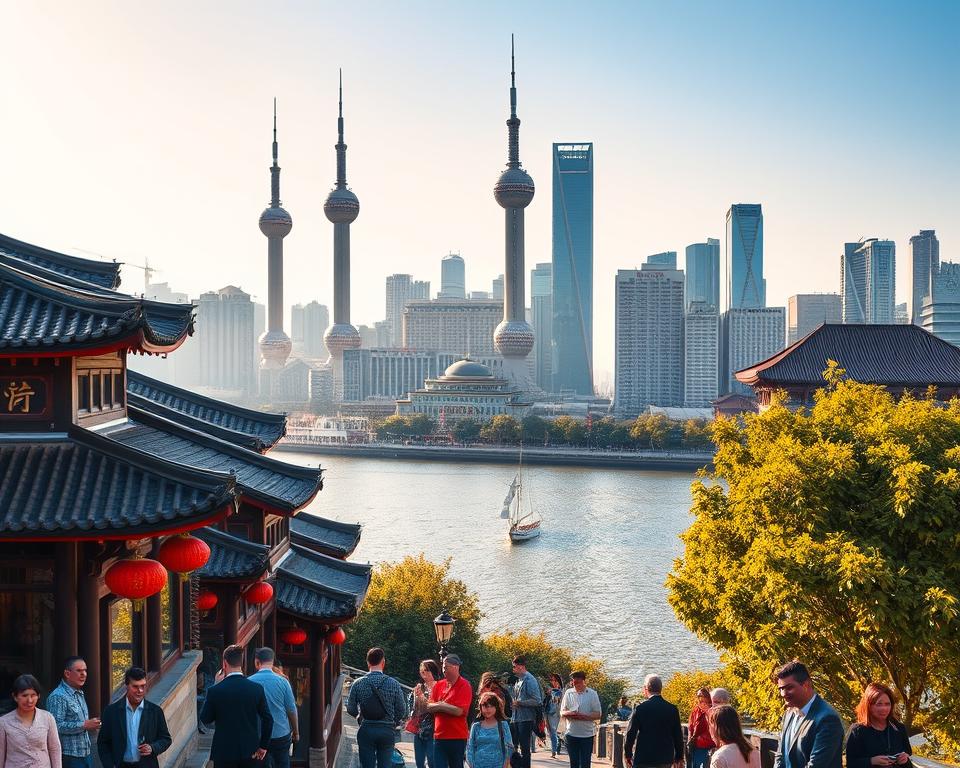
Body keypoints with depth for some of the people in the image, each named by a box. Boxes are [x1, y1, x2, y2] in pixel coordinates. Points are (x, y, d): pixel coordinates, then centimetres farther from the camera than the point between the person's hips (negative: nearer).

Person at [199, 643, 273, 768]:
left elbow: (205, 719, 3)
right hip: (250, 752, 2)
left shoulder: (215, 691, -10)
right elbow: (268, 719, -5)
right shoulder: (257, 689, -6)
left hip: (224, 753, -2)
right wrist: (263, 746, 6)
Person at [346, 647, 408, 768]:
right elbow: (402, 711, -1)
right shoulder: (393, 684, -4)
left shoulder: (358, 684, -3)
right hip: (387, 731, 0)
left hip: (366, 731, 0)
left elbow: (351, 710, 0)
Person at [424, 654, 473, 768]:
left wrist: (440, 705, -6)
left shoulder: (464, 685, -7)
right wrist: (442, 705, -10)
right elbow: (429, 707, 6)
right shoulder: (439, 685, 11)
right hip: (439, 736, 5)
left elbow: (459, 711, -16)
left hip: (457, 737, -5)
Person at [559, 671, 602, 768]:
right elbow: (562, 713, 10)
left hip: (587, 735, -2)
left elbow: (598, 714, -3)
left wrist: (583, 716, -18)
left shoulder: (592, 694, -1)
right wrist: (568, 714, -14)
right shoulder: (568, 693, 7)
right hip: (571, 734, 2)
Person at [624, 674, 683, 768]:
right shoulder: (672, 709, 1)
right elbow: (678, 736, 6)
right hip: (665, 760, 3)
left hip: (643, 760, -3)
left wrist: (627, 755, 7)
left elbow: (631, 733, -4)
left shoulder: (640, 708, -8)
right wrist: (679, 757, 16)